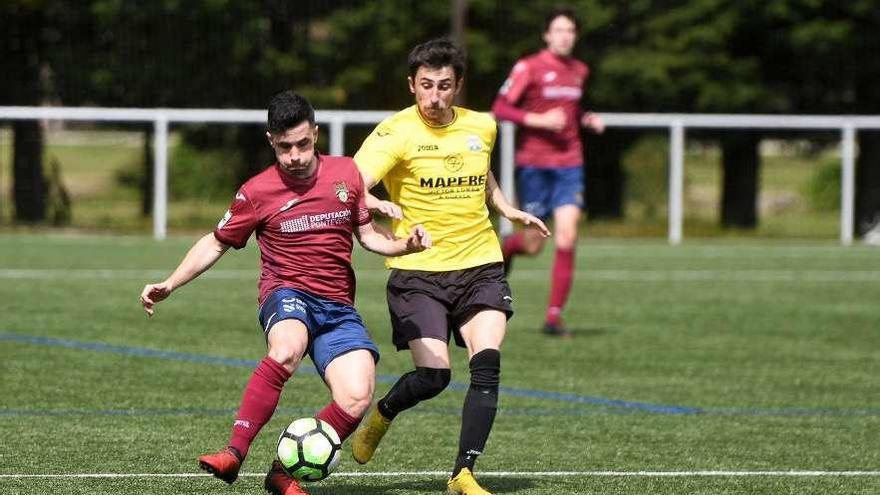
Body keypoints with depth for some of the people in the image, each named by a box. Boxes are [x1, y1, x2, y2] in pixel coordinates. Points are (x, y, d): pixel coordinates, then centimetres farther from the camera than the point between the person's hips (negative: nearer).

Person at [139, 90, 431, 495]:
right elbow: (215, 244, 11)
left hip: (337, 307, 3)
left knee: (357, 398, -22)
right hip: (287, 295, -3)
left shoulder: (346, 173, 6)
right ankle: (234, 454, -39)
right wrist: (169, 285, 2)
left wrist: (406, 245, -4)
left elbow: (368, 235, 16)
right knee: (287, 348, -40)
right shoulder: (257, 192, -1)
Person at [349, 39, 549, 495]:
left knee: (486, 364, -16)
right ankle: (380, 416, 22)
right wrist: (376, 204, -44)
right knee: (432, 376, -13)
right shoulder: (396, 133, -10)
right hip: (418, 271, -4)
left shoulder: (481, 127, 7)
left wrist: (507, 208, 15)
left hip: (480, 266, 4)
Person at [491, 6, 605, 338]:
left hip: (569, 164, 4)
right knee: (533, 245, 2)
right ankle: (506, 249, 41)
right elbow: (500, 109, -9)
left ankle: (554, 316, -8)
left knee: (567, 237, -12)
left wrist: (587, 120, 6)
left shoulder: (579, 71, 11)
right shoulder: (529, 68, -6)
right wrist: (538, 120, -19)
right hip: (533, 164, -4)